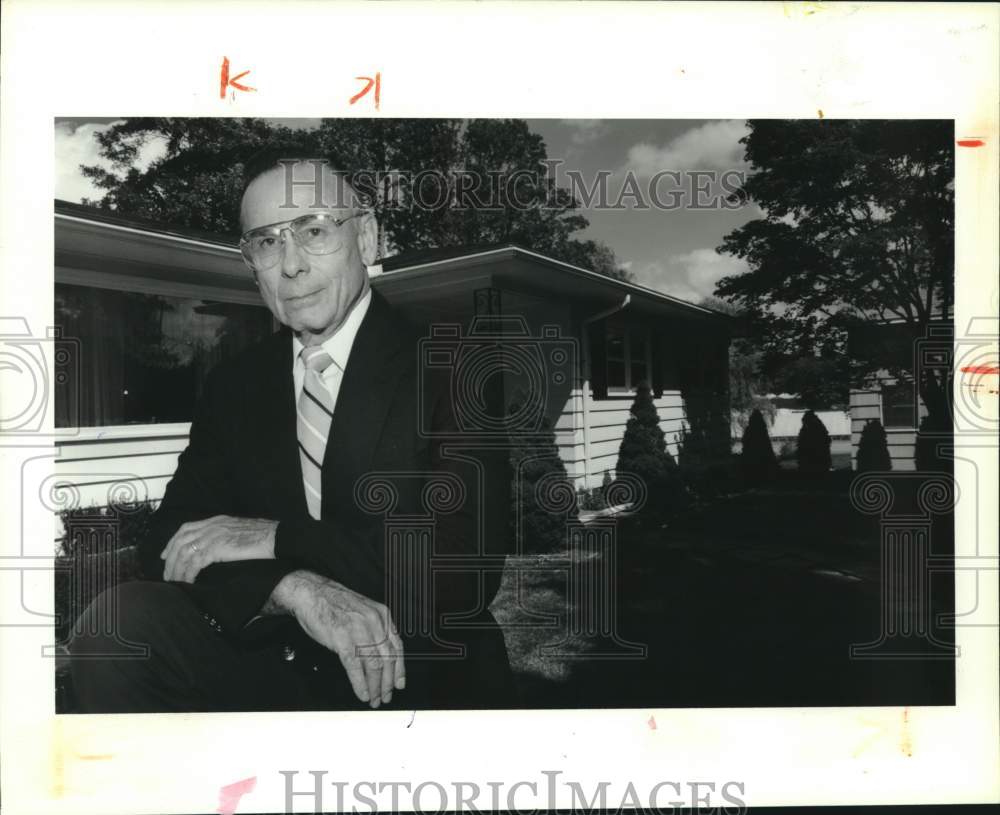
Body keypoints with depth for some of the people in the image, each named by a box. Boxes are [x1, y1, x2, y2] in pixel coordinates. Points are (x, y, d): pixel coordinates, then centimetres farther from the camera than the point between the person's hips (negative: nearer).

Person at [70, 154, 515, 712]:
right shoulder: (234, 385, 8)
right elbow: (169, 540, -1)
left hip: (425, 683, -3)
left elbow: (468, 567, -17)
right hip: (271, 662, 4)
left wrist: (276, 539, -17)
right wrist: (295, 588, -21)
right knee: (119, 623, -20)